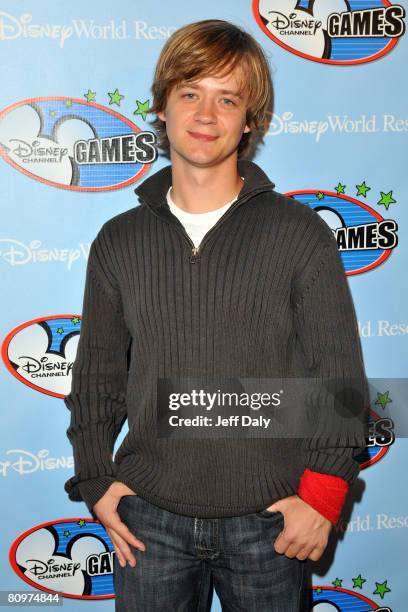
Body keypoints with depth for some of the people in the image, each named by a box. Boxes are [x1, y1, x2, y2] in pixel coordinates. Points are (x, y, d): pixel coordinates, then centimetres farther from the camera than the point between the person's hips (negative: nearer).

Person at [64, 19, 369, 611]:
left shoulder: (301, 233, -5)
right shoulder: (119, 242, 2)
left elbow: (340, 375, -4)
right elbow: (97, 376, 9)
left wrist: (321, 494, -7)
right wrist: (96, 482, 3)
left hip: (267, 523, -1)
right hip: (150, 520, 2)